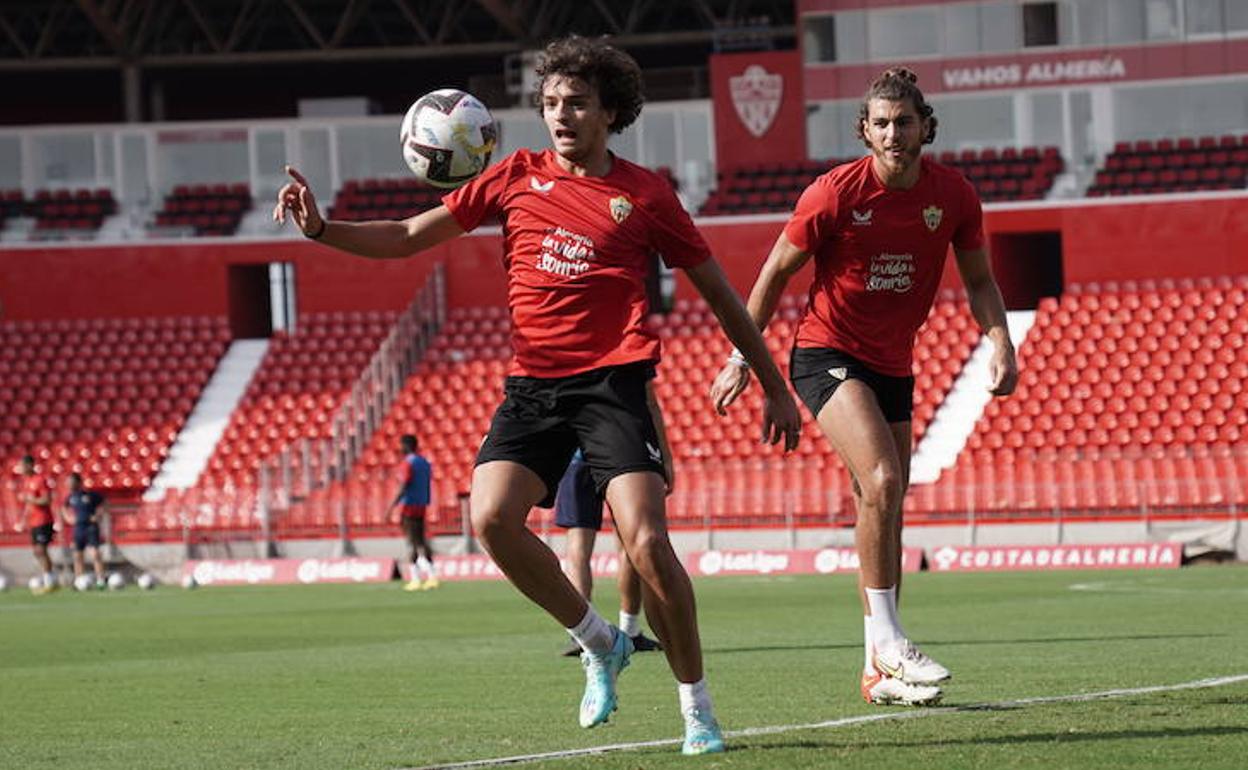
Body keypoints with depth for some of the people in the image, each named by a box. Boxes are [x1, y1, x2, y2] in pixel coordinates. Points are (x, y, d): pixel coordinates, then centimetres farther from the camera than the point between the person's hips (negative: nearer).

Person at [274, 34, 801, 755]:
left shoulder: (644, 194, 5)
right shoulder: (518, 176, 11)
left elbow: (720, 293, 13)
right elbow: (407, 238, 14)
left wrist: (775, 387, 14)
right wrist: (322, 229, -2)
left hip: (613, 380, -3)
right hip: (533, 385, 3)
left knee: (647, 542, -18)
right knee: (492, 516, -20)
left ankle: (697, 706, -1)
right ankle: (599, 642, 4)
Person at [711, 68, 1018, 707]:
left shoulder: (953, 195, -4)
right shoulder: (836, 193, -15)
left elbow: (978, 281, 8)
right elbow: (777, 272, -4)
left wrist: (1001, 344, -8)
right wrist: (742, 356, -3)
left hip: (893, 364, 5)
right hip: (826, 352, -5)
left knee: (882, 508, 8)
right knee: (880, 478, -25)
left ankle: (880, 671, 14)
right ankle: (887, 640, -21)